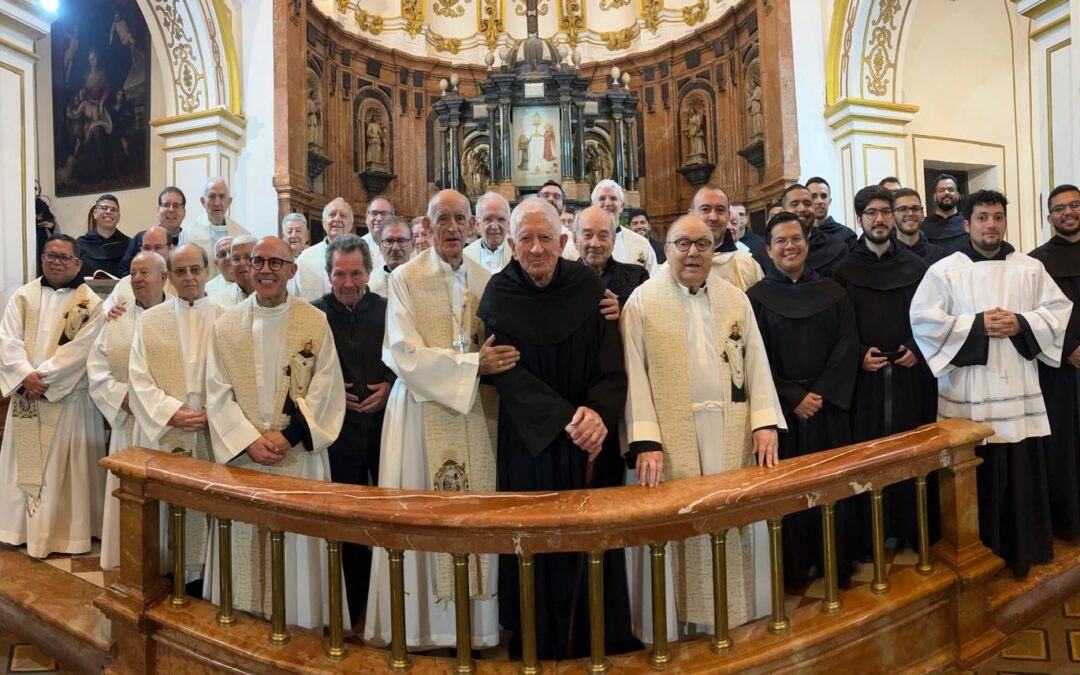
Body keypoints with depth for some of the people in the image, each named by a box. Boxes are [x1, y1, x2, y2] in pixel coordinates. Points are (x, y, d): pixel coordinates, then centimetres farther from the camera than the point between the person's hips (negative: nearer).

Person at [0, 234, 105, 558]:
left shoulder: (91, 303, -4)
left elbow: (81, 350, -13)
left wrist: (43, 377, -17)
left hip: (68, 397, -4)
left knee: (66, 466, 2)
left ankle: (65, 532, 12)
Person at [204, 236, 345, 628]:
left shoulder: (316, 322, 0)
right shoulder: (226, 324, 6)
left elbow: (325, 390, -4)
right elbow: (218, 393, 1)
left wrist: (288, 435, -14)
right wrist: (250, 441, -11)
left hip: (299, 456, -2)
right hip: (243, 454, 2)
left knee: (297, 544, 4)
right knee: (244, 544, 8)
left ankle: (297, 624, 19)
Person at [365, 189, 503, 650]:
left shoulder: (487, 281, 9)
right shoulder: (405, 279, -2)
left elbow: (502, 349, 12)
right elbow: (403, 354, -12)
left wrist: (489, 360, -11)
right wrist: (473, 364, -17)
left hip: (476, 412, 3)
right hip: (423, 410, -3)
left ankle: (477, 622, 20)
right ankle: (423, 623, 16)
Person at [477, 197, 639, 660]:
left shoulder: (589, 288, -4)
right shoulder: (499, 296, -6)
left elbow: (612, 365, -7)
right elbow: (508, 373, -12)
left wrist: (598, 414, -26)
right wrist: (566, 419, -23)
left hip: (591, 437, 2)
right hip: (530, 442, -1)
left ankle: (599, 633, 29)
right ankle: (540, 638, 26)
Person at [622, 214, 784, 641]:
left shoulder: (736, 299, 10)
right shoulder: (643, 302, -1)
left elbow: (756, 364, 7)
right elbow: (635, 374, -7)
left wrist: (765, 423, -6)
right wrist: (646, 441, -15)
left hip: (732, 435, 4)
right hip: (672, 436, -3)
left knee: (733, 528, 10)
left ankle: (735, 620, 26)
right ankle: (672, 628, 18)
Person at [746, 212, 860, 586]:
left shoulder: (832, 293, 7)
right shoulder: (756, 297, 0)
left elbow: (846, 348, 1)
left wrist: (821, 394, -11)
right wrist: (793, 398, -12)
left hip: (828, 408, 2)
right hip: (782, 410, -2)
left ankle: (837, 563, 22)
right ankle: (793, 568, 15)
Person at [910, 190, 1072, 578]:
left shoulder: (1030, 268, 11)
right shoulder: (944, 270, 0)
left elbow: (1059, 311, 8)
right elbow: (923, 320, -8)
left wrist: (1021, 324, -9)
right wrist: (977, 326, -14)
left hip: (1019, 391, 3)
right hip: (968, 394, -3)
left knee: (1022, 474, 7)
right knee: (975, 477, 2)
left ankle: (1022, 553, 24)